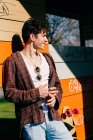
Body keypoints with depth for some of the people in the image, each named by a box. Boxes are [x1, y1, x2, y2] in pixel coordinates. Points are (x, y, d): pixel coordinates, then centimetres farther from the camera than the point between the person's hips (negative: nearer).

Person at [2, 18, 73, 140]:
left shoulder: (47, 58, 17)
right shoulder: (12, 61, -2)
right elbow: (9, 92, -7)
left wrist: (55, 98, 1)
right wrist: (36, 93, -13)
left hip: (52, 116, 5)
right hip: (31, 120, -5)